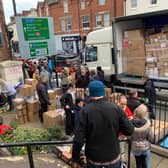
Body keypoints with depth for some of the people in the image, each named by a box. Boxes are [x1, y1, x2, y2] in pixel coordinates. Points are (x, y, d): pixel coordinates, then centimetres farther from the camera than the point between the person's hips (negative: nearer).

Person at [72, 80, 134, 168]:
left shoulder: (85, 111, -18)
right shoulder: (116, 108, -13)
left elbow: (78, 138, -18)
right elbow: (129, 130, -6)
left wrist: (75, 159, -4)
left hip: (94, 159, -1)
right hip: (113, 157, 1)